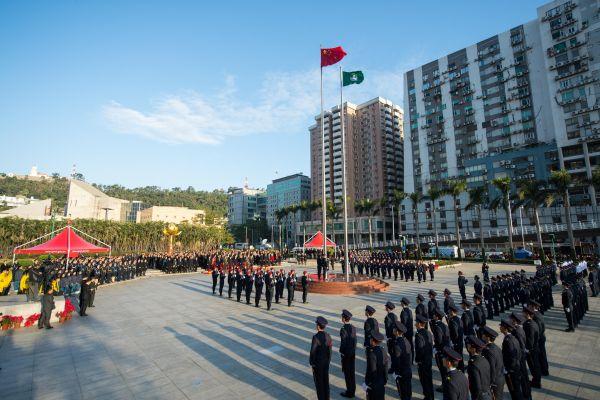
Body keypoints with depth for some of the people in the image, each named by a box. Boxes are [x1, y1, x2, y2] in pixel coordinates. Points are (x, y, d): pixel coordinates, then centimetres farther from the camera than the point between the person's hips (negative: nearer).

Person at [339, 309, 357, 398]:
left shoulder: (343, 329, -24)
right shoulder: (353, 327, -3)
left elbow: (343, 343, -21)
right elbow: (355, 340, 5)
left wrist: (341, 352, -8)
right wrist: (353, 350, 14)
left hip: (345, 354, -7)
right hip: (353, 353, 7)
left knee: (347, 373, 7)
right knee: (352, 372, 18)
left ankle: (349, 392, 19)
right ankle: (352, 390, 31)